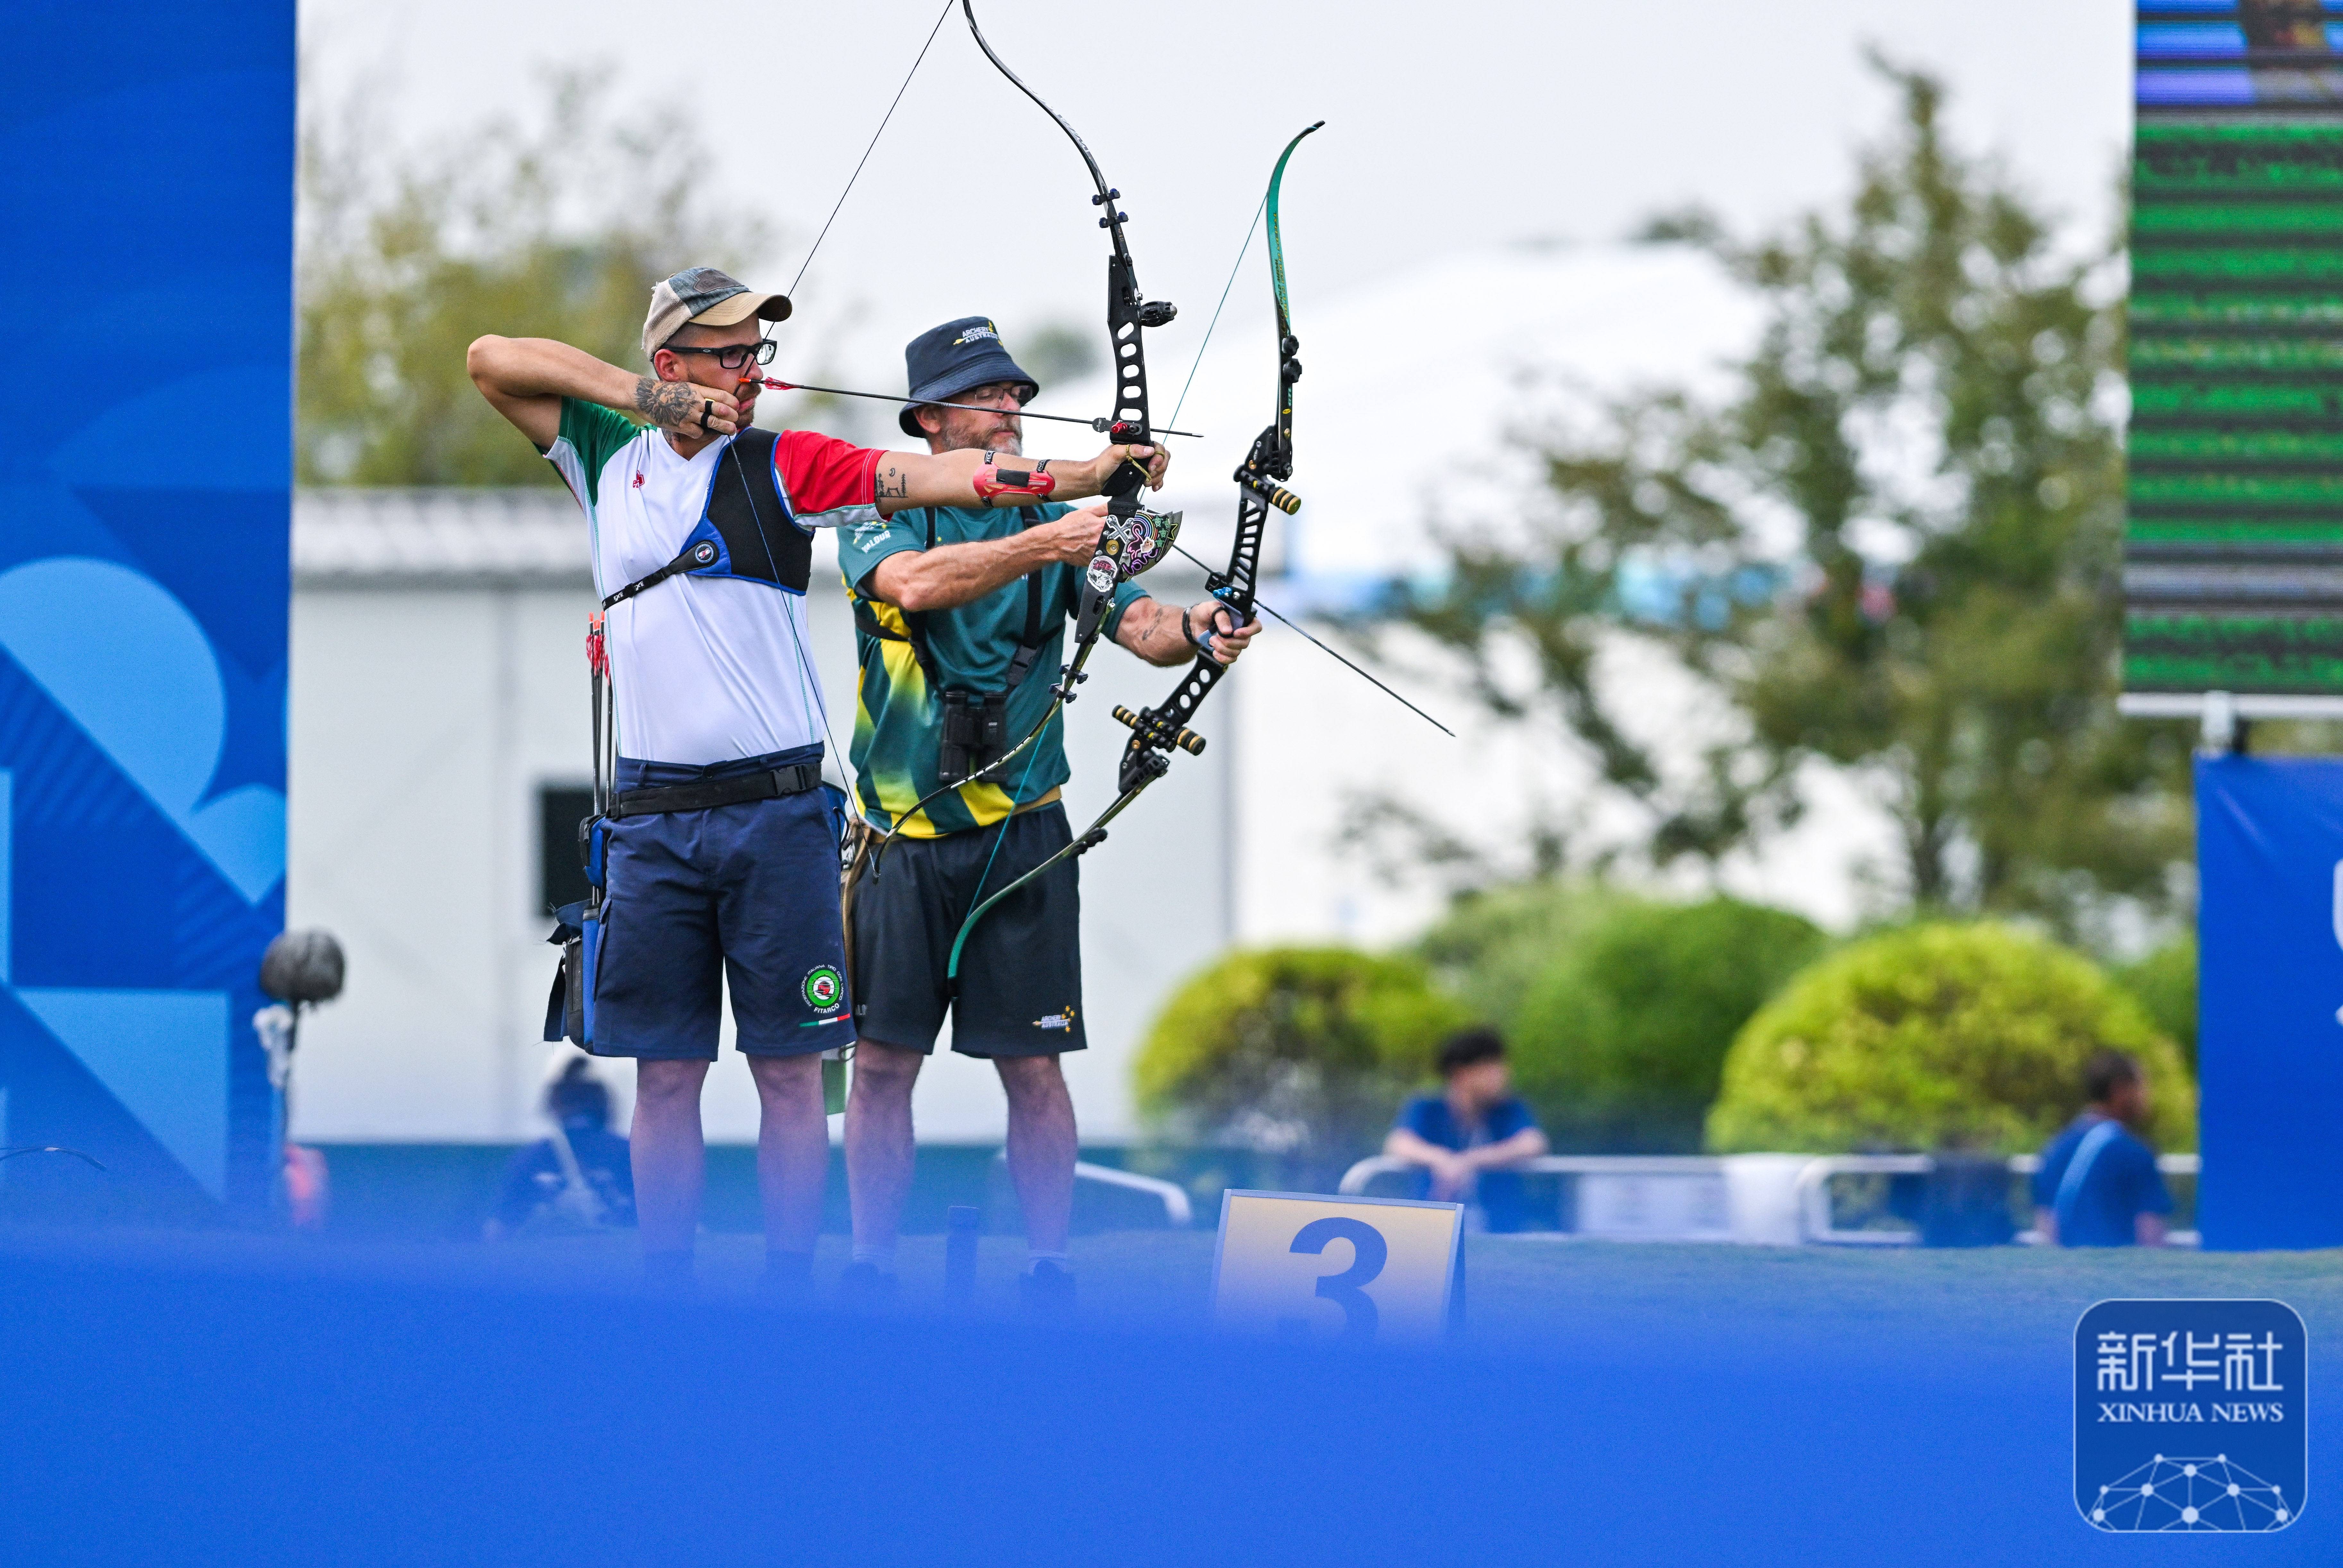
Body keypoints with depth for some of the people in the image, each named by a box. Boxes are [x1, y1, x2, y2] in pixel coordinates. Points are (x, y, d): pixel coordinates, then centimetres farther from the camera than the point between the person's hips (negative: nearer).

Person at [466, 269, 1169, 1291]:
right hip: (653, 815, 2)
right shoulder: (609, 458, 10)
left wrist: (1088, 474, -21)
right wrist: (643, 397, -1)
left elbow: (930, 477, -9)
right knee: (665, 1072, 5)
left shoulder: (782, 468, 2)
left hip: (775, 811, -2)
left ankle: (788, 1293, 6)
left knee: (789, 1068, 1)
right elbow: (492, 360, 9)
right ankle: (666, 1294, 11)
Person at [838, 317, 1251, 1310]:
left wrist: (1196, 630, -31)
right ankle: (870, 1272, 10)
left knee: (1033, 1068, -1)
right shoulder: (881, 517, 0)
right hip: (903, 839, -1)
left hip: (1020, 835, 1)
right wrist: (1040, 546, -34)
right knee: (882, 1061, 1)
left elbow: (1137, 623, -8)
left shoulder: (1054, 522, 5)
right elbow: (914, 583, -23)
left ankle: (1049, 1271, 5)